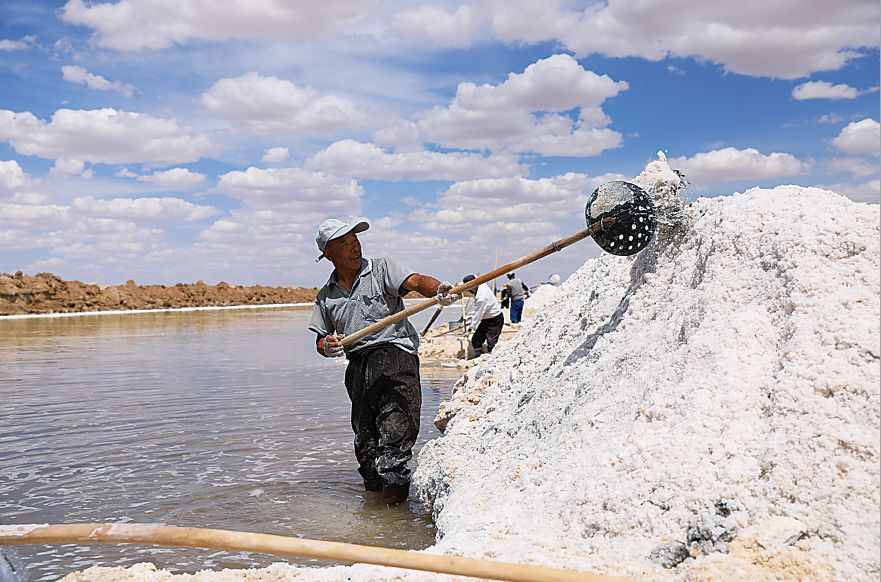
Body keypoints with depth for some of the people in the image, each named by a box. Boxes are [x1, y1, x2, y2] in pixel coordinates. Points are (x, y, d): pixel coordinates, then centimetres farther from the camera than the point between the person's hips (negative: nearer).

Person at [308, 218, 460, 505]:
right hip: (358, 366, 5)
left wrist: (438, 290, -35)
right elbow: (321, 340, 20)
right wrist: (327, 346, -5)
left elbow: (415, 281, -13)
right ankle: (373, 481, 25)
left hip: (394, 354, -5)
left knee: (394, 422, -16)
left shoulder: (381, 269, 4)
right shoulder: (326, 296, 16)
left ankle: (394, 479, -11)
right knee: (364, 429, 9)